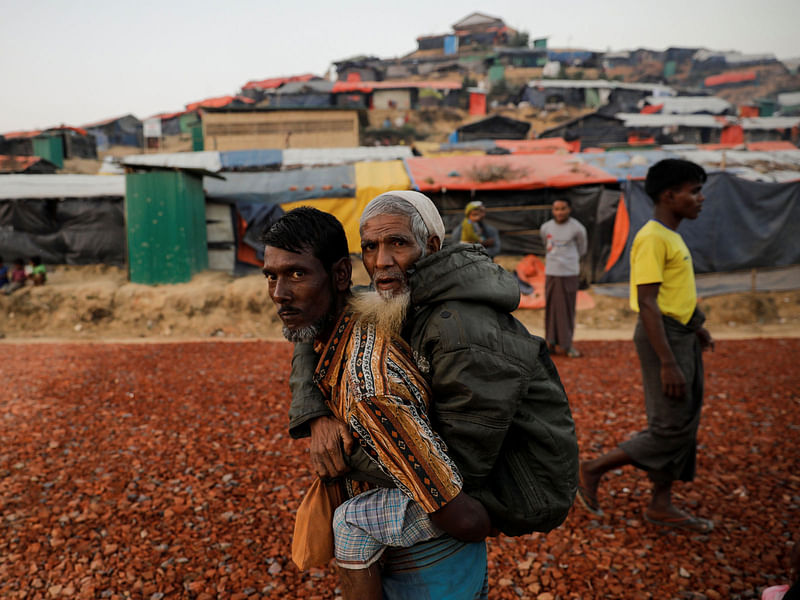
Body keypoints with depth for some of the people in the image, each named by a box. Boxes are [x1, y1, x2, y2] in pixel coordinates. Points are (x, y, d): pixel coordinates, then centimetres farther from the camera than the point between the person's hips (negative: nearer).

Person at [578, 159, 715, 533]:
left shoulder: (671, 236, 14)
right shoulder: (652, 238, -18)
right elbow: (646, 302, -24)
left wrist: (696, 326, 27)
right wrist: (667, 362, -26)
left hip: (682, 334, 10)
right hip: (663, 337, -10)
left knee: (684, 424, 13)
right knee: (671, 429, -5)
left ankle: (661, 506, 24)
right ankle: (593, 469, 9)